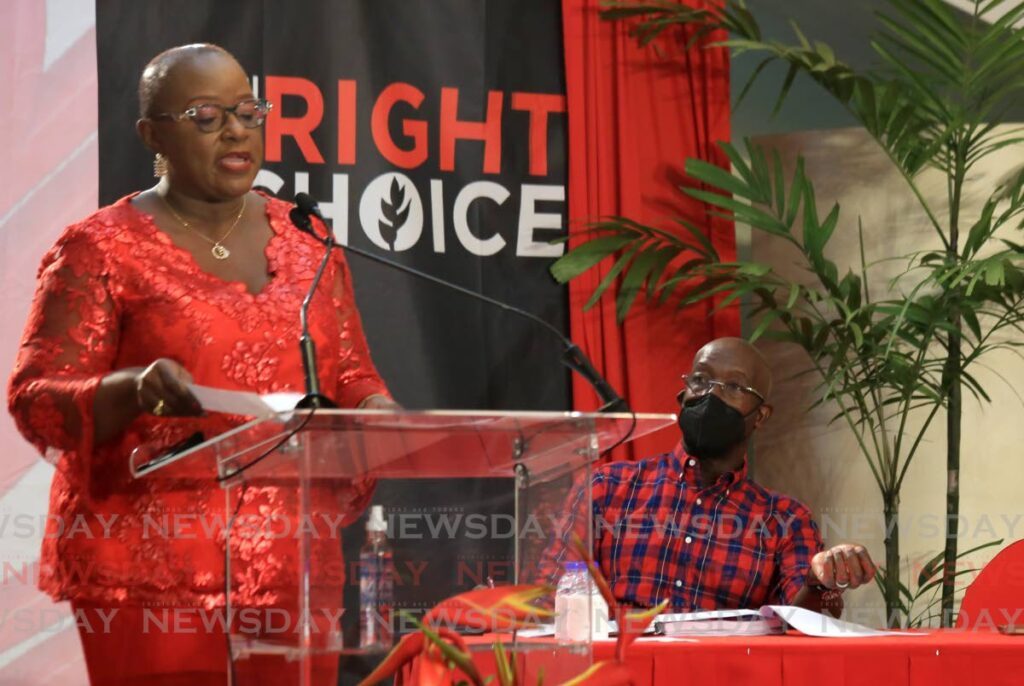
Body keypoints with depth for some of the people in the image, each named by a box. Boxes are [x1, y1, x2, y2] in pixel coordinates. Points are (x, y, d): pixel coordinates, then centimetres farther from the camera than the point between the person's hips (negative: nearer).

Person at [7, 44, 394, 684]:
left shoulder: (304, 241, 14)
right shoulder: (102, 248, -1)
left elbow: (351, 378, 18)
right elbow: (36, 401, -6)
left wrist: (377, 416, -6)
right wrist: (133, 390, -26)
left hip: (290, 564, 4)